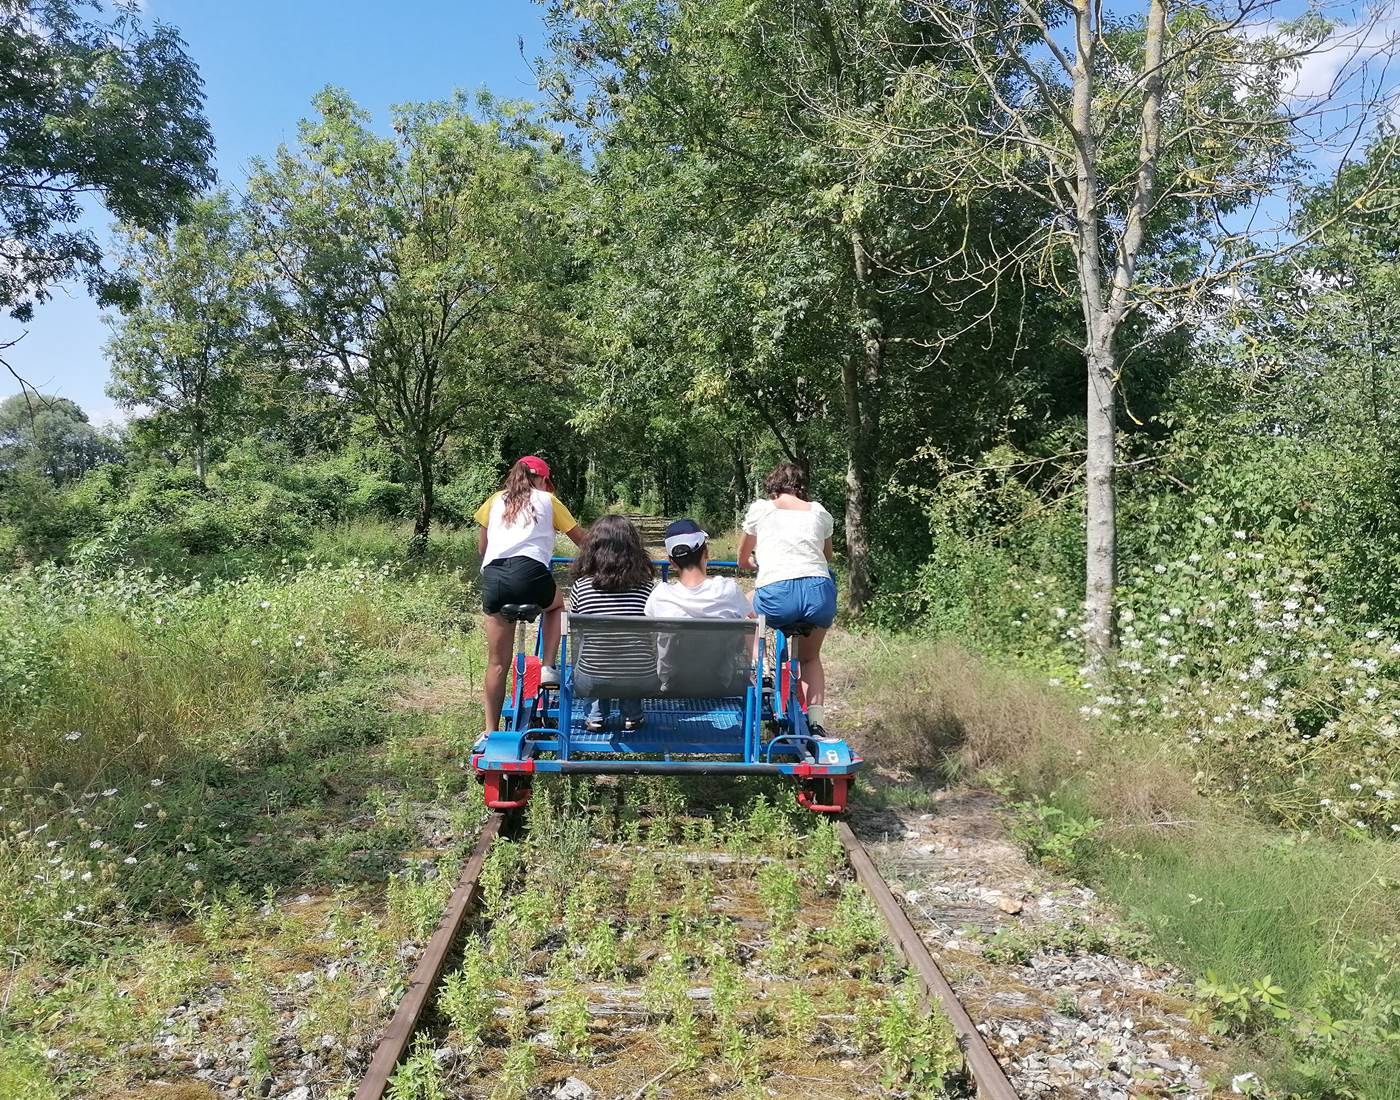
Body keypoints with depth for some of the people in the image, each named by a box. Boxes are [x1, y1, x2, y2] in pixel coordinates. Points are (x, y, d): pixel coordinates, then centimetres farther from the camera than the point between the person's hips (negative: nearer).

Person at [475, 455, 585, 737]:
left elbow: (482, 545, 31)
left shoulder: (496, 500, 27)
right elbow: (581, 539, 26)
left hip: (492, 577, 3)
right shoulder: (547, 500, 20)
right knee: (555, 603, 34)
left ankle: (491, 731, 17)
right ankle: (548, 668, 17)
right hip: (529, 572, -3)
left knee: (497, 662, 14)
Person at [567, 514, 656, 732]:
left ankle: (597, 714, 22)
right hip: (642, 679, 0)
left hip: (591, 678, 0)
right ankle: (632, 714, 25)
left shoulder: (580, 586, -6)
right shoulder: (647, 586, -6)